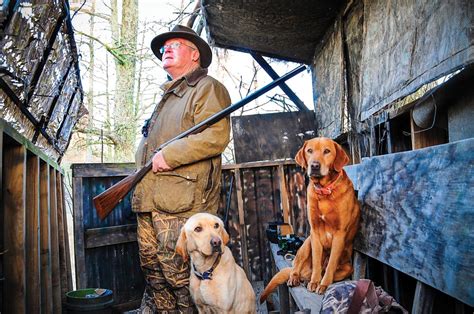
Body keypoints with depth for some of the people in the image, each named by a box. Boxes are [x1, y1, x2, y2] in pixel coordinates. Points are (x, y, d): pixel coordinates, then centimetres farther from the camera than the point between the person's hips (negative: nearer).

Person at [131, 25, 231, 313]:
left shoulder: (208, 88, -1)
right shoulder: (168, 96, 28)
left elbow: (215, 137, -18)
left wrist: (168, 155, -18)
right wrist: (139, 173, 17)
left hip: (181, 204, -9)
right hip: (150, 202, 9)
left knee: (180, 279, -3)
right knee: (154, 277, 15)